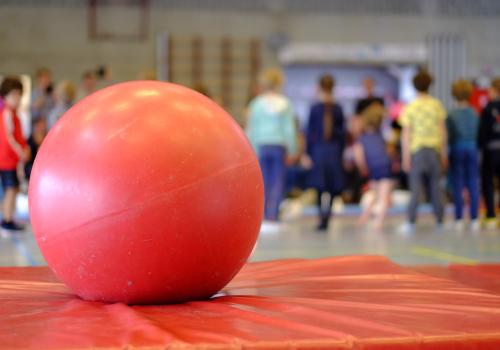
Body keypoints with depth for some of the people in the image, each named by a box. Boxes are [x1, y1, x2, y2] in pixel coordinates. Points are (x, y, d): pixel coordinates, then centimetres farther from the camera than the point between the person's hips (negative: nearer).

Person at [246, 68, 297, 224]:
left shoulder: (256, 104, 1)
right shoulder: (284, 104, -1)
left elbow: (251, 129, 1)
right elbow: (289, 128, -1)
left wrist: (253, 150, 7)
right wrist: (291, 150, 5)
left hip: (262, 146, 1)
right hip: (279, 146, -1)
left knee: (264, 183, 7)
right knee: (277, 183, 2)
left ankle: (264, 216, 4)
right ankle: (272, 216, -7)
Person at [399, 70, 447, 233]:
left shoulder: (410, 107, -5)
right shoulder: (437, 105, 3)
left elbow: (406, 133, -6)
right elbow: (443, 130, 5)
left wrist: (405, 156, -3)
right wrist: (444, 153, 13)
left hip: (417, 150, -2)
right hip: (434, 149, 2)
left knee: (416, 188, -3)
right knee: (435, 186, 10)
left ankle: (411, 222, -8)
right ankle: (439, 221, 14)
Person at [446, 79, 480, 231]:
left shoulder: (452, 114, -8)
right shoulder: (474, 113, 1)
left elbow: (448, 136, -7)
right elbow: (479, 134, 5)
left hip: (457, 149, -2)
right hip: (472, 149, 2)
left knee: (458, 185, 2)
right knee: (473, 185, 5)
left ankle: (459, 219, 1)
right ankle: (474, 219, 4)